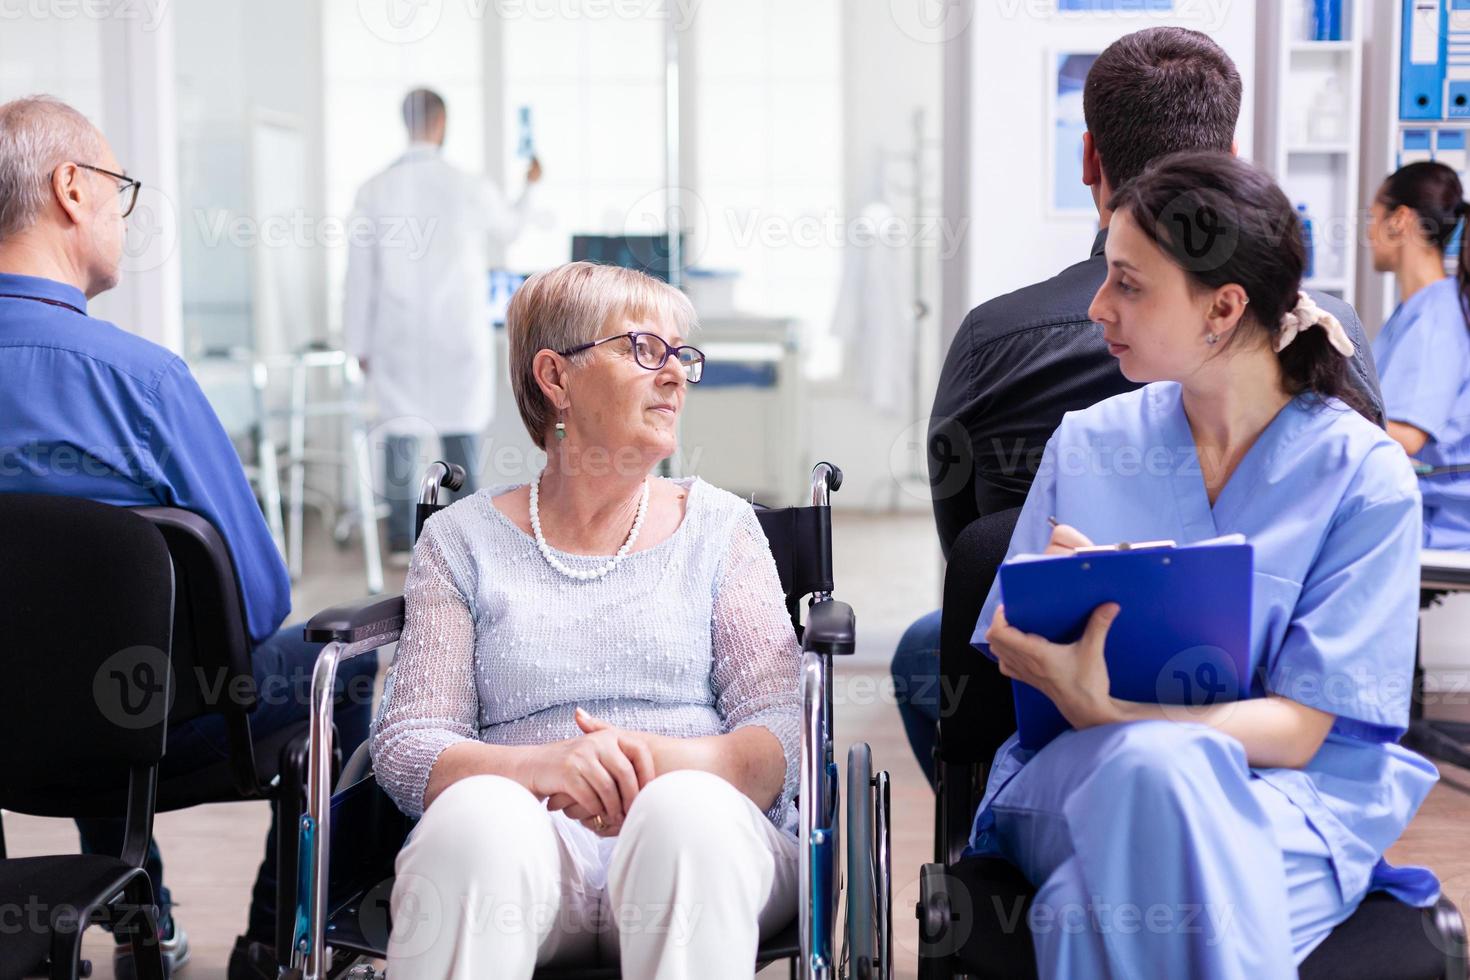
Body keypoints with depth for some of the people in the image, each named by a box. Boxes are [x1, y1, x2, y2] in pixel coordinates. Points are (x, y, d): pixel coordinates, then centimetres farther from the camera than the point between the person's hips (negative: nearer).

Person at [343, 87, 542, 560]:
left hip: (396, 338, 1)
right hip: (459, 338, -1)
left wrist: (360, 344, 10)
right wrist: (529, 187, 37)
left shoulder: (374, 192, -2)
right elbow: (509, 228, 17)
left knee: (400, 432, 5)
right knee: (461, 431, 4)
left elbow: (360, 275, 1)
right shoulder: (472, 189, -6)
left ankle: (402, 539, 7)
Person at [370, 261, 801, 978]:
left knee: (685, 810, -35)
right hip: (526, 838, 0)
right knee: (477, 812, -35)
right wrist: (539, 766, -17)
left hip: (701, 824, 1)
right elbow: (405, 743, 4)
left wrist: (678, 762, -17)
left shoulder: (718, 527, 16)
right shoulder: (462, 539, 14)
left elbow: (784, 727, 6)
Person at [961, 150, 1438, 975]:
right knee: (1152, 763, -35)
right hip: (1080, 777, 3)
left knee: (1090, 910, -37)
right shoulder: (1087, 444, 7)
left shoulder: (1364, 474, -4)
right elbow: (1017, 653, 4)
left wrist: (1105, 711, -26)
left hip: (1290, 801, -3)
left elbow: (1298, 729, -9)